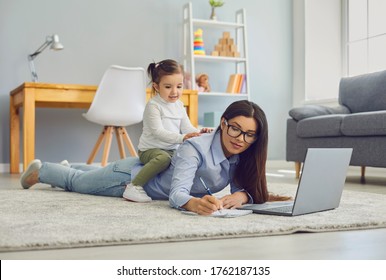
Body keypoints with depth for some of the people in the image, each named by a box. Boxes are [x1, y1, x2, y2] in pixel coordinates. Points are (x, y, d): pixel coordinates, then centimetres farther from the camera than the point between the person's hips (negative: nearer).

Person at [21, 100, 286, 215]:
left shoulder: (242, 155, -21)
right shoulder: (195, 148, -41)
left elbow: (244, 187, -16)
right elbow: (177, 193, -48)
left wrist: (240, 196, -40)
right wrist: (194, 203, -71)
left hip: (157, 168, 6)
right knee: (76, 183, 21)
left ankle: (73, 168, 64)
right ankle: (41, 169, 49)